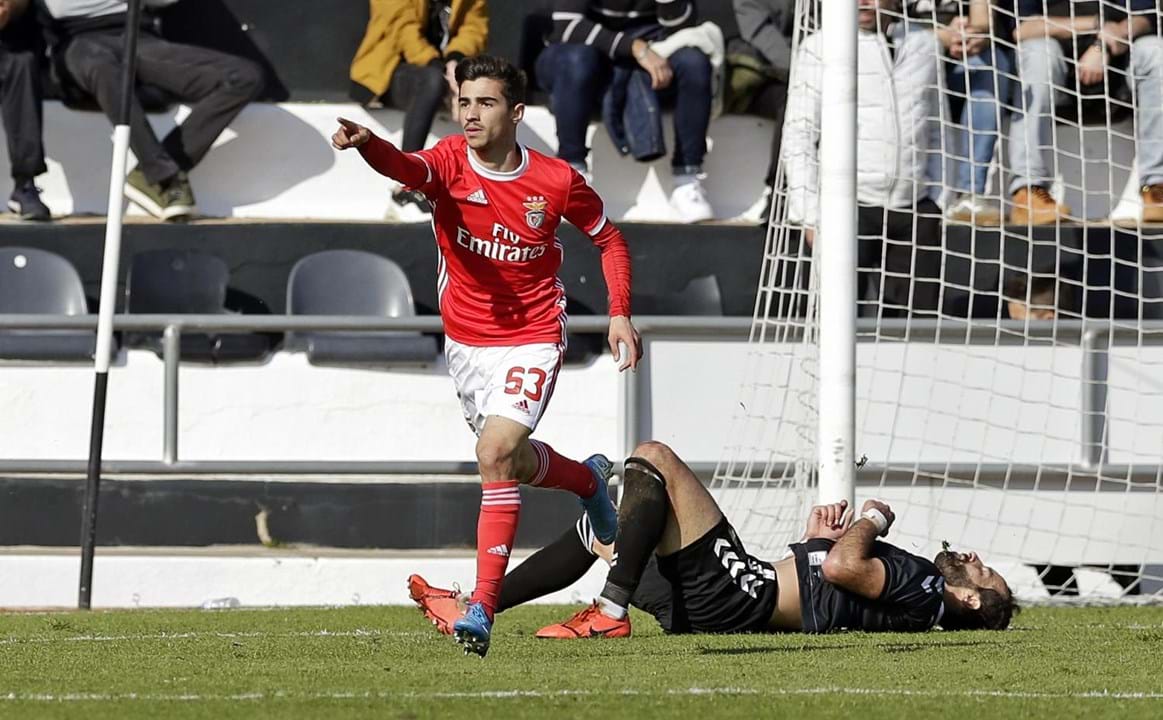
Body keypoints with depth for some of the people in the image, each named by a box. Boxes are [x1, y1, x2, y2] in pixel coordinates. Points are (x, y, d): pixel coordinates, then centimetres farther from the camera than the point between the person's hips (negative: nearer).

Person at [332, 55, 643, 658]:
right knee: (509, 460, 19)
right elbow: (408, 168, -37)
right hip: (466, 341, 4)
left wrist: (619, 313, -3)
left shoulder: (557, 181, -12)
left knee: (496, 454, -22)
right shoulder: (450, 162, -13)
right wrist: (366, 144, -60)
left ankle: (483, 608, -20)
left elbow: (609, 238, 7)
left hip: (532, 340, -4)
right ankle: (589, 479, 53)